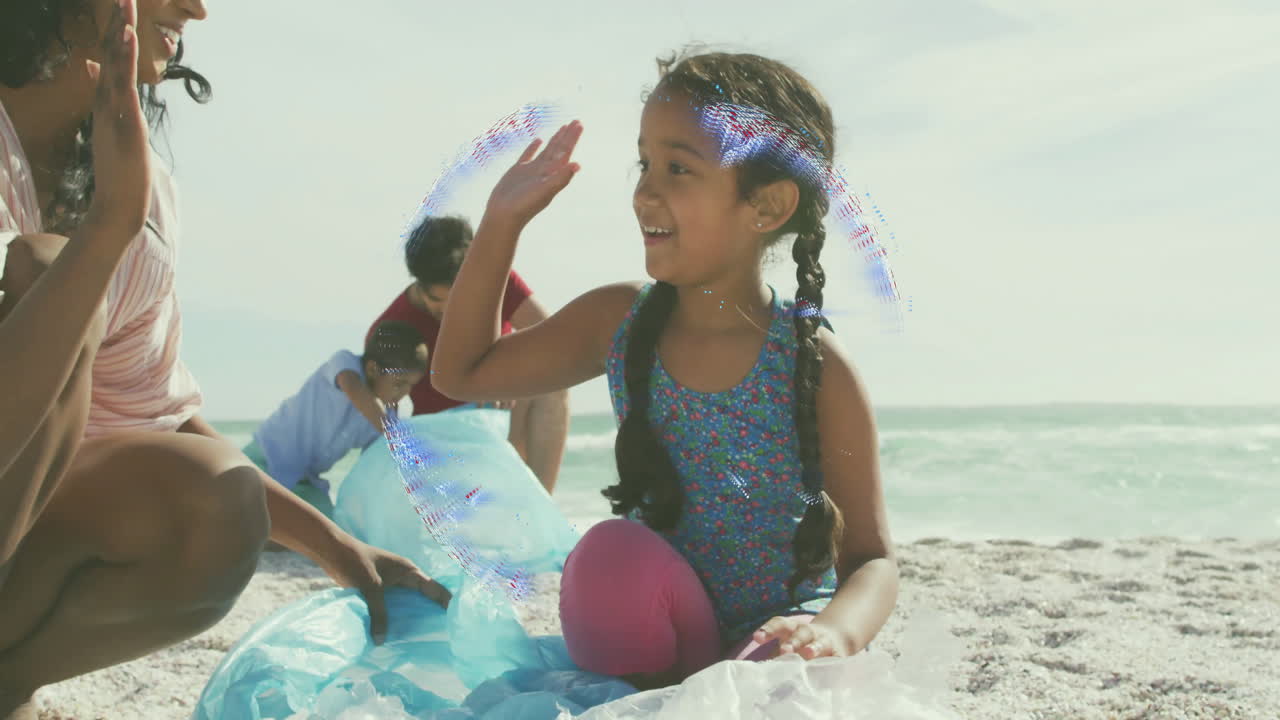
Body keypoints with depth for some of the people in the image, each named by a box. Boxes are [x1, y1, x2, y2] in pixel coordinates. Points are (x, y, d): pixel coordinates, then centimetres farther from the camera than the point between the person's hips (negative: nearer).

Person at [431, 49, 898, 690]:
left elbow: (871, 559, -10)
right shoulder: (616, 321, -2)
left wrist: (835, 632, -34)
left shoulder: (818, 369, -14)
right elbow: (462, 374, 9)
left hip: (780, 637, -4)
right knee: (613, 555, -28)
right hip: (658, 643, 4)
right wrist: (502, 221, 1)